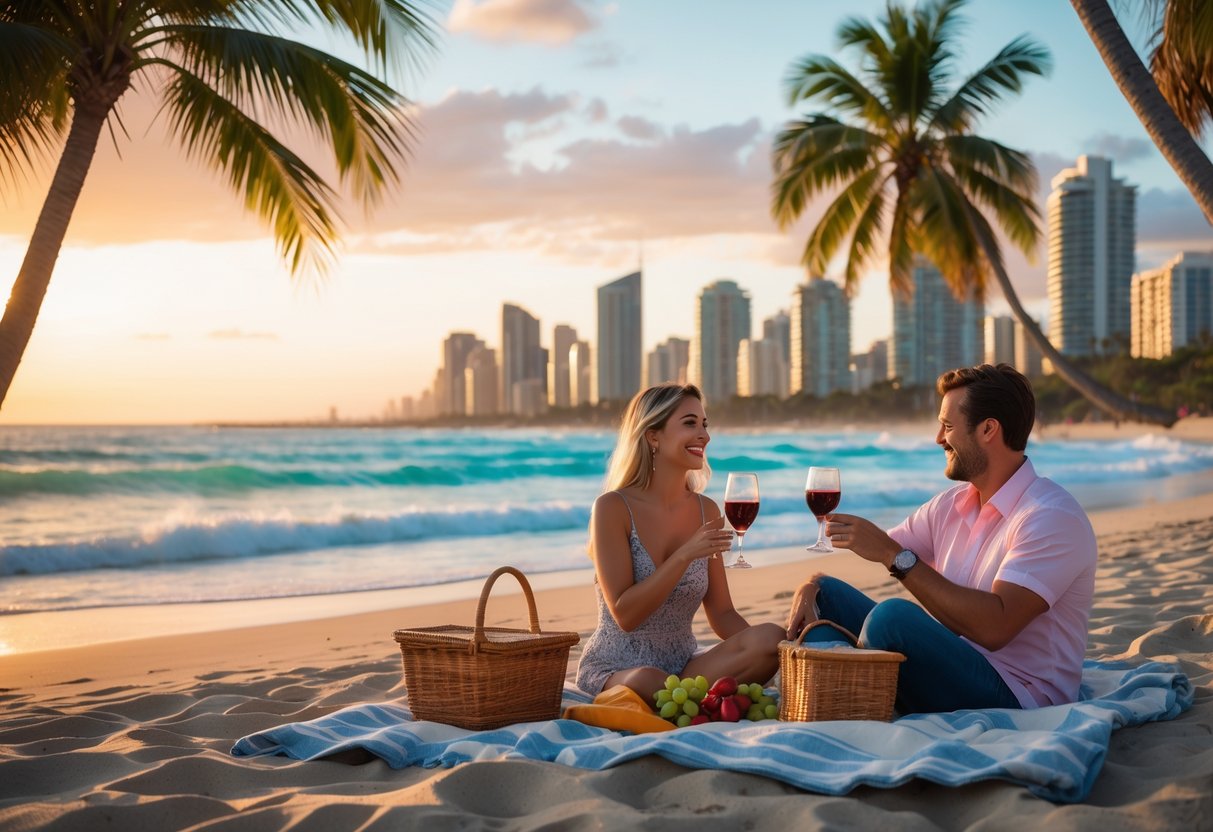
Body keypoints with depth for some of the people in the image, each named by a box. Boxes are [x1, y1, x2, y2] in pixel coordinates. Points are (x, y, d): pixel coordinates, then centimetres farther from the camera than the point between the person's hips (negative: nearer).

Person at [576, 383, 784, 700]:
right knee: (647, 681, -41)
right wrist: (685, 555, -25)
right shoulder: (613, 508, -10)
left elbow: (722, 614, 8)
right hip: (614, 670, -5)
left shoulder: (706, 510, 6)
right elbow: (625, 614, -16)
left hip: (683, 668, 5)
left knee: (772, 638, -23)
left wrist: (766, 644, -13)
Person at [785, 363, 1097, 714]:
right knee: (826, 594, 0)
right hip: (954, 666, 8)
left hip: (1017, 700, -8)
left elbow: (995, 626, -28)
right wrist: (813, 584, -11)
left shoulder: (1053, 517, -16)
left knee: (894, 615, -31)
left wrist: (895, 555, -26)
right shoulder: (953, 504, 12)